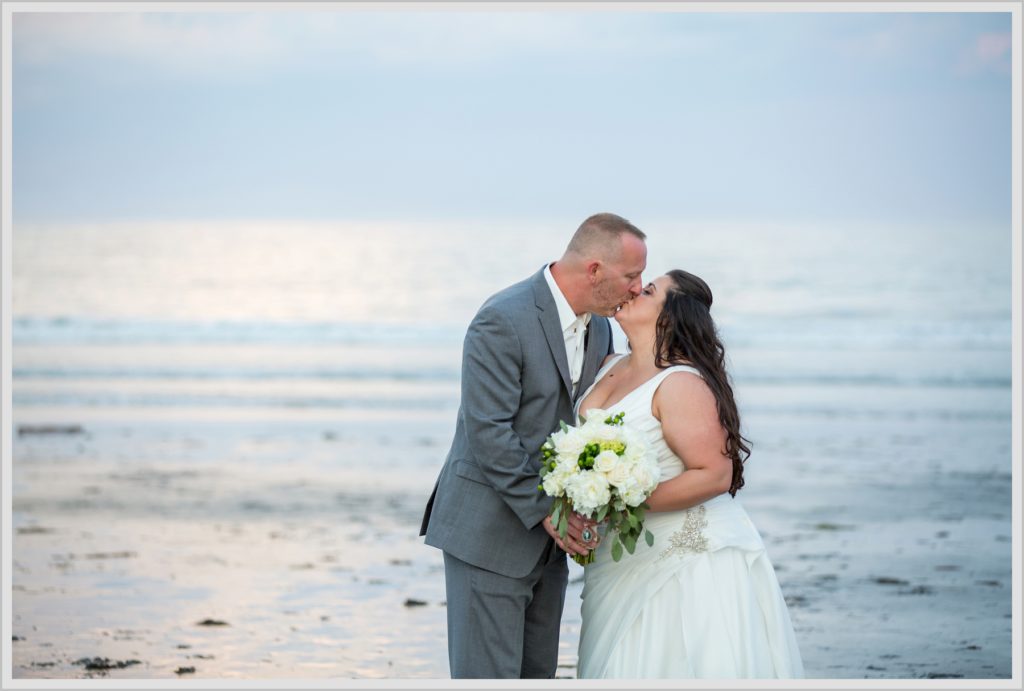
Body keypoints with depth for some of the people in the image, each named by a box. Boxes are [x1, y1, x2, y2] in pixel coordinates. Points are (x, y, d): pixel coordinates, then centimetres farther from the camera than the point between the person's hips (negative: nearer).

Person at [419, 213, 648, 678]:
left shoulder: (599, 327, 8)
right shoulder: (503, 321, -18)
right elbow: (488, 433, -21)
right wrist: (545, 509, -19)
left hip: (548, 538, 8)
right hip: (489, 534, -8)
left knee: (538, 675, 10)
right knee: (488, 675, -6)